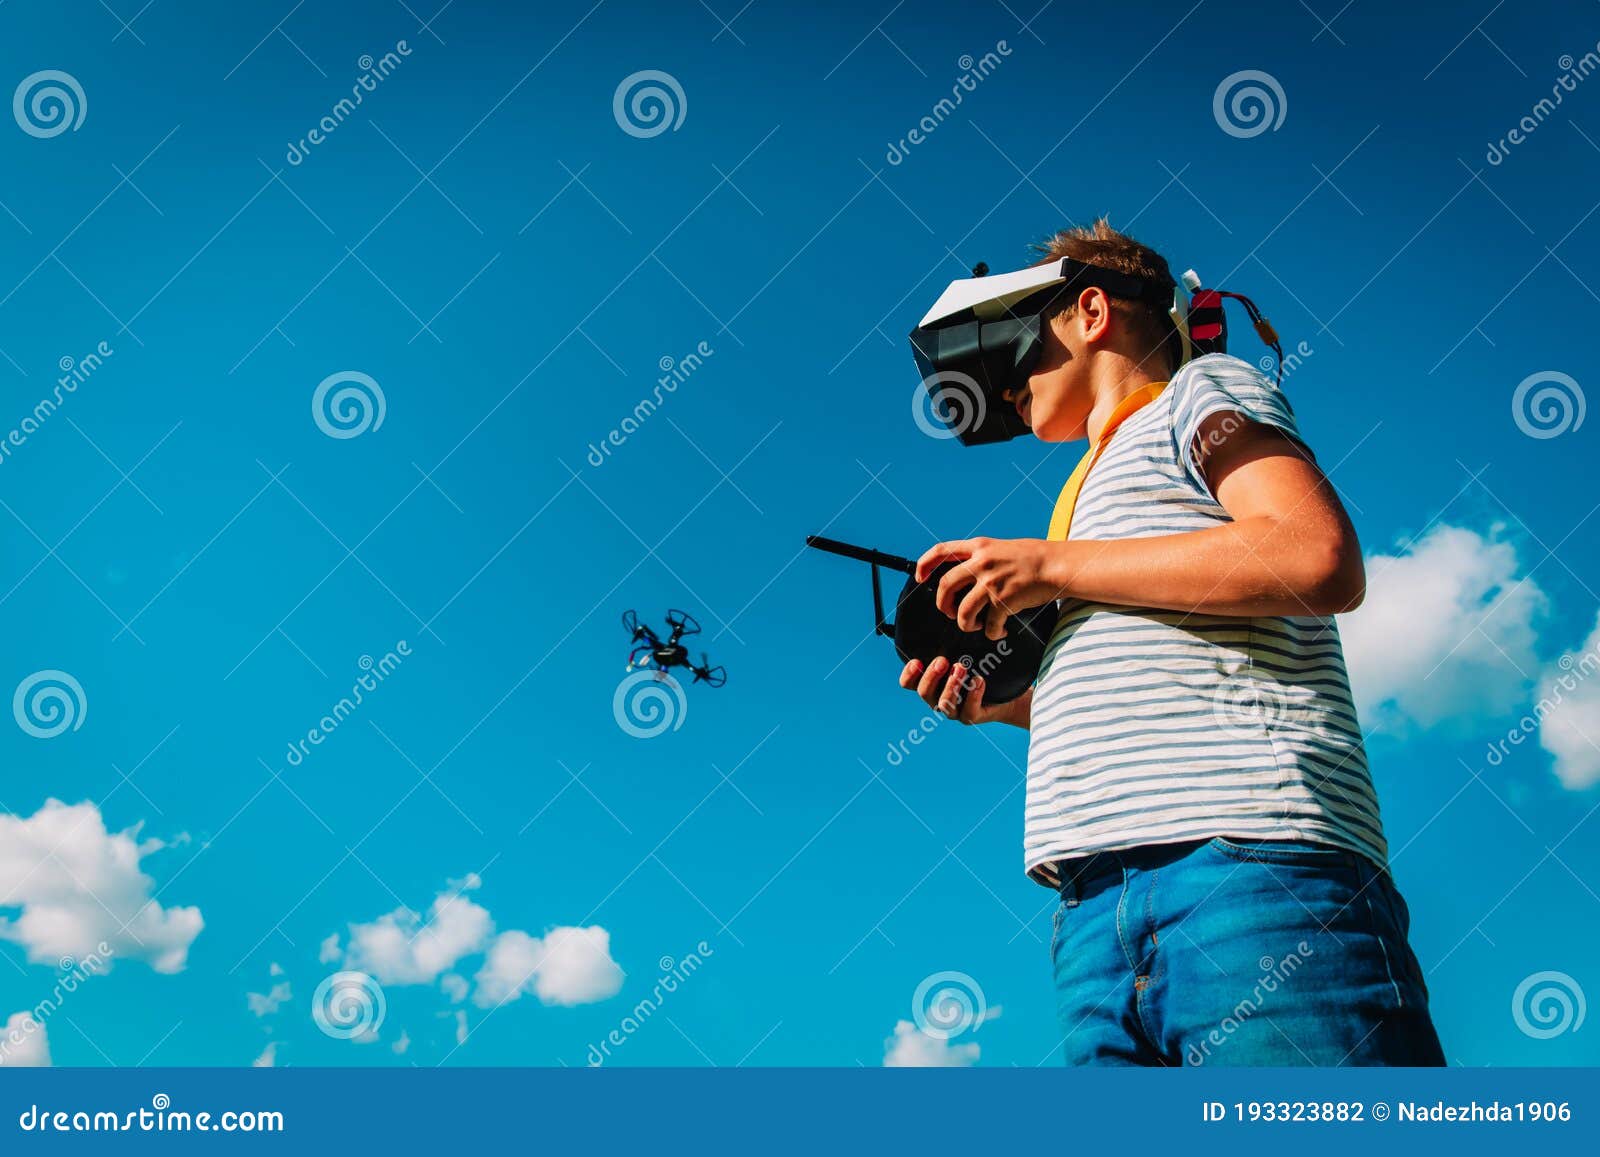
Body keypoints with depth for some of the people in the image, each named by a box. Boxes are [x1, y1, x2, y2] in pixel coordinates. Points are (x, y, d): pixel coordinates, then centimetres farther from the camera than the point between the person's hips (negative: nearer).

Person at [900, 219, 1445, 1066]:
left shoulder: (1199, 391, 14)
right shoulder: (1104, 483, 34)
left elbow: (1322, 562, -8)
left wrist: (1051, 566, -3)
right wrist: (1015, 704, 17)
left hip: (1249, 862, -7)